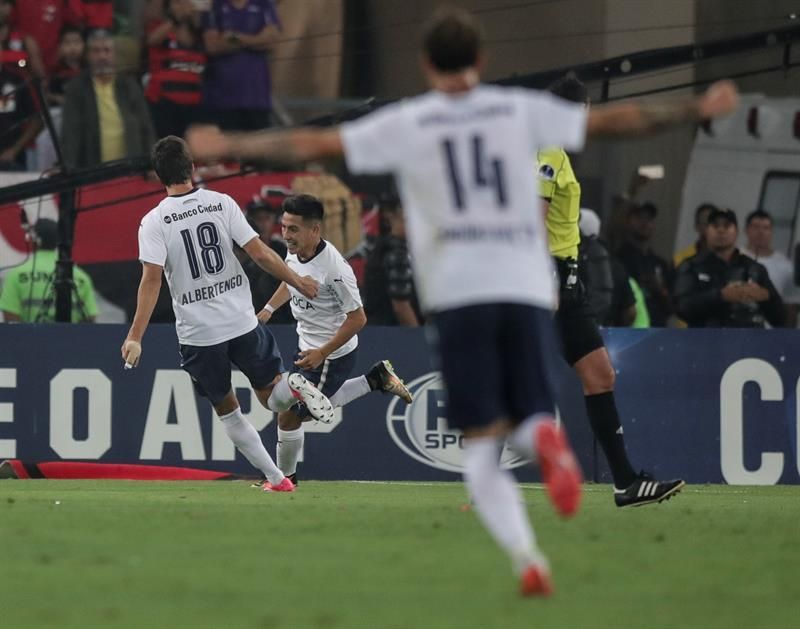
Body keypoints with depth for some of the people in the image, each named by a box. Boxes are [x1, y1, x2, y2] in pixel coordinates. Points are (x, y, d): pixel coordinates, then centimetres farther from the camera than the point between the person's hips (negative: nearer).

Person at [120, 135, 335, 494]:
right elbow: (260, 254, -5)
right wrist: (298, 282, 9)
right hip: (242, 322, 1)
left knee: (226, 409, 17)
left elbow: (151, 279, -17)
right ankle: (293, 386, -22)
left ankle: (275, 478, 10)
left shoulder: (153, 222, -8)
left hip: (198, 334, -1)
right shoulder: (221, 203, -3)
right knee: (270, 396, 14)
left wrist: (135, 337, -19)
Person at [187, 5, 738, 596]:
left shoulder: (405, 124, 5)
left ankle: (526, 555, -21)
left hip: (458, 292, -1)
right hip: (526, 286, 1)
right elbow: (613, 120, 12)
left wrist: (231, 146, 15)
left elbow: (313, 144, 5)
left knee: (482, 442, 1)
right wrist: (696, 109, 23)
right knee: (530, 415, 10)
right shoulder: (521, 110, 8)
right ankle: (545, 437, -30)